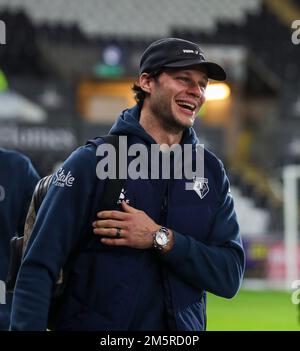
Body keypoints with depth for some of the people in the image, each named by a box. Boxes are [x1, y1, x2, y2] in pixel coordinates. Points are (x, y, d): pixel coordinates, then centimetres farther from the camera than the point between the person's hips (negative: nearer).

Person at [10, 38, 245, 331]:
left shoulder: (211, 171, 3)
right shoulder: (90, 163, -8)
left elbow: (230, 276, -5)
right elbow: (38, 267, -14)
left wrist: (160, 239, -18)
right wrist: (27, 326, -27)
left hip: (182, 328, 4)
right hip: (95, 325, -3)